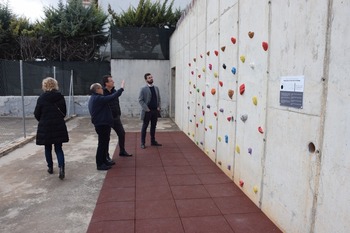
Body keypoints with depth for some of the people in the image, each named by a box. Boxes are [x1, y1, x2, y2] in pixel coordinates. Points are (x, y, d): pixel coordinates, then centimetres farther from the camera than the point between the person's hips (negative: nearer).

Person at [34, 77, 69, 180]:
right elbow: (64, 112, 4)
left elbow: (37, 114, -3)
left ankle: (50, 168, 27)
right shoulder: (60, 96, -3)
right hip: (59, 126, 2)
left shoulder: (42, 98, -9)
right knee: (59, 148, 7)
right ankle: (61, 168, -10)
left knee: (48, 148, 16)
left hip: (45, 126, -1)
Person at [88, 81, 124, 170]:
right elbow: (112, 97, -25)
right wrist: (121, 88, -17)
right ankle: (100, 164, 3)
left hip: (102, 124, 11)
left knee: (105, 143, 18)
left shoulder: (94, 98, 14)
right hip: (102, 125, -11)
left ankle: (104, 161, 29)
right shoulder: (98, 98, -19)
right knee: (102, 144, -4)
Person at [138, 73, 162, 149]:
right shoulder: (143, 89, -6)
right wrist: (146, 108, -14)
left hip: (155, 111, 5)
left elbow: (159, 98, 15)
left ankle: (153, 141, 24)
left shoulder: (156, 88, 11)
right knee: (144, 127, 3)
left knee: (153, 127, 13)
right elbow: (140, 100, -9)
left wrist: (158, 107, 2)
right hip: (147, 111, -5)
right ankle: (142, 143, 10)